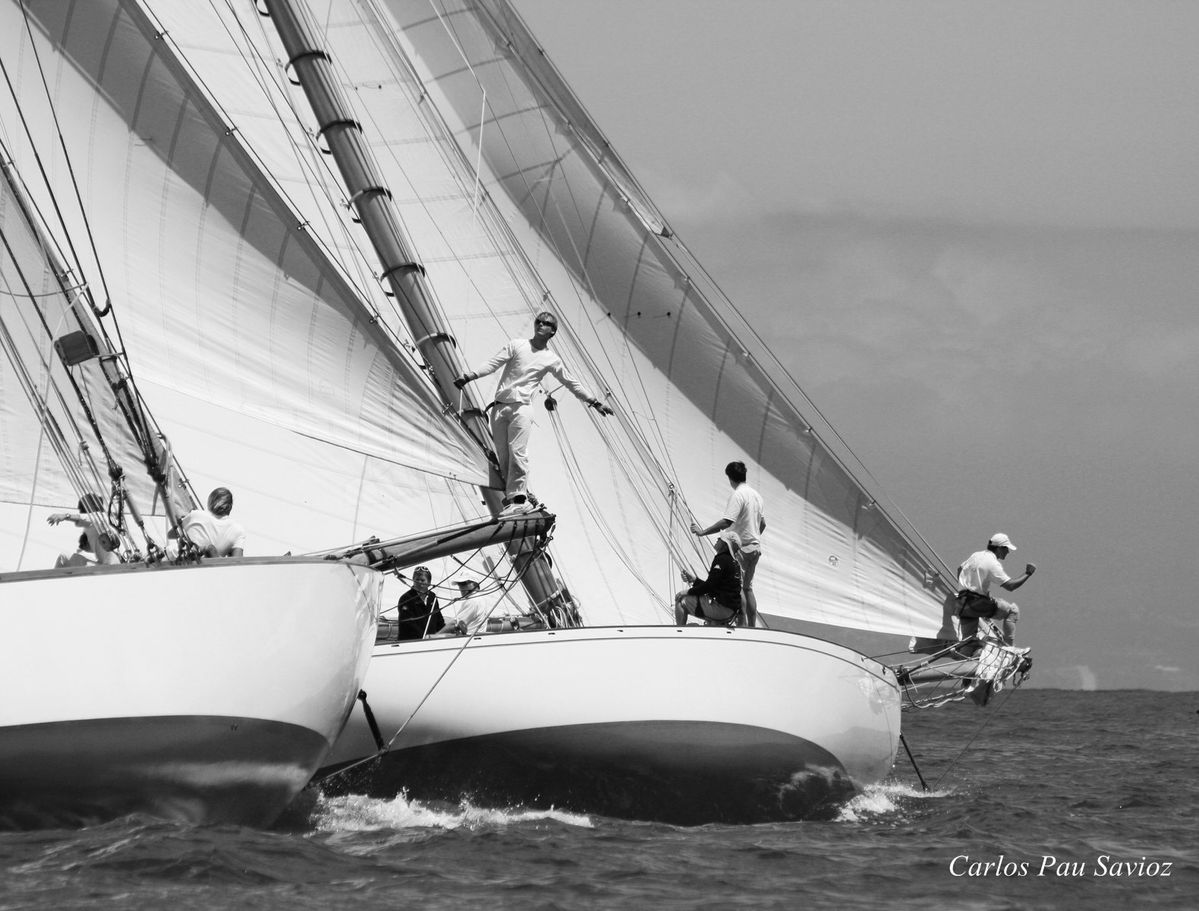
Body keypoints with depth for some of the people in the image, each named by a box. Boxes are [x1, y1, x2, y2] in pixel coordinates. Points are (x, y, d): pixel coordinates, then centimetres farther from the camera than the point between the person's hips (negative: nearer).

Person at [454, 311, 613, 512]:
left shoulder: (551, 360, 11)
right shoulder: (516, 345, 12)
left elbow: (572, 383, 20)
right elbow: (494, 364, 6)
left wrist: (595, 402, 19)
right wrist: (471, 376, -9)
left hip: (522, 407, -2)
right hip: (499, 407, 2)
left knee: (517, 453, -17)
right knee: (503, 456, -2)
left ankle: (518, 497, -15)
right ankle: (510, 494, 4)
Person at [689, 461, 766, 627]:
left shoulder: (737, 495, -16)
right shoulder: (756, 495, 11)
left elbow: (727, 521, -27)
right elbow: (763, 524, 20)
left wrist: (703, 532, -24)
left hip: (740, 549, -8)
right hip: (755, 547, 8)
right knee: (747, 588, 16)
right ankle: (752, 627, 19)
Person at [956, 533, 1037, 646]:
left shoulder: (976, 555, 12)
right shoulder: (993, 563, -14)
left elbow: (960, 569, 28)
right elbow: (1009, 586, -19)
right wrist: (1027, 574, -9)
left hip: (963, 603, 8)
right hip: (978, 603, -8)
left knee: (967, 641, 13)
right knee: (1012, 610, 6)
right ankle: (1008, 646, 3)